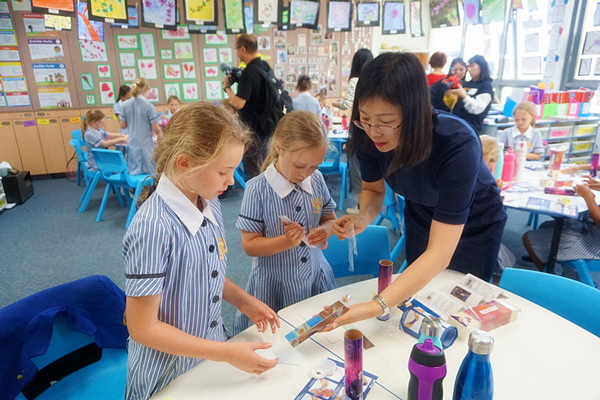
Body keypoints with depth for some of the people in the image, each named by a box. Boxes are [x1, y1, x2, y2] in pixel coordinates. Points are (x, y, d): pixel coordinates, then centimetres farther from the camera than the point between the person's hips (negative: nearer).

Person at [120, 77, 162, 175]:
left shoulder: (125, 105, 1)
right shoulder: (149, 106, -12)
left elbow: (123, 125, 8)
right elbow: (156, 129, -13)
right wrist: (159, 134, 8)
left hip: (132, 145, 5)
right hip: (146, 145, -5)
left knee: (133, 172, 13)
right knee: (151, 172, 4)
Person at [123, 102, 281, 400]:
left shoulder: (210, 205, -7)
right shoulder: (153, 229, -30)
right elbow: (143, 328, -23)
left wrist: (242, 300, -4)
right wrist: (226, 353, -22)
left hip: (214, 347, 6)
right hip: (169, 376, -6)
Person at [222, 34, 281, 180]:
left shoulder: (249, 72, -22)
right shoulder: (265, 66, 5)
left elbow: (239, 103, -28)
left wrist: (227, 86, -12)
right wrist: (238, 79, 9)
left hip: (254, 127, -9)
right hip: (267, 123, 9)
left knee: (253, 170, 2)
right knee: (262, 166, 21)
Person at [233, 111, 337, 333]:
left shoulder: (317, 180, -4)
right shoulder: (258, 189, -17)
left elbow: (330, 219, 9)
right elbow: (249, 245, -13)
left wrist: (325, 230, -14)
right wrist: (286, 242, -28)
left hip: (316, 279, 4)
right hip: (274, 287, -4)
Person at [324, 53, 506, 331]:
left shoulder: (458, 144, -41)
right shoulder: (368, 136, -28)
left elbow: (439, 253, -44)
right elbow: (373, 189, -9)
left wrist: (377, 307, -54)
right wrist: (363, 218, -31)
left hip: (473, 224, -3)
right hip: (421, 216, 4)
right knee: (419, 297, 20)